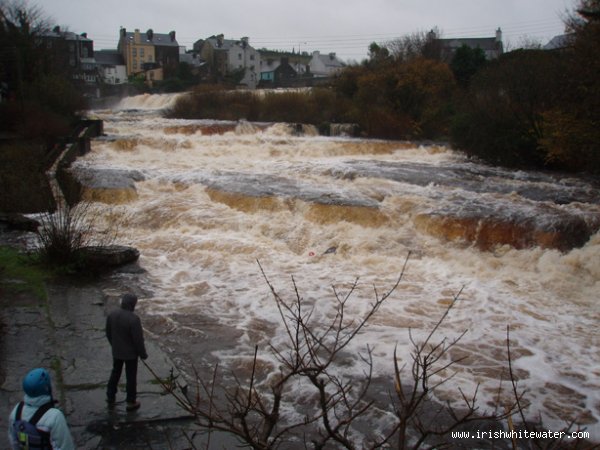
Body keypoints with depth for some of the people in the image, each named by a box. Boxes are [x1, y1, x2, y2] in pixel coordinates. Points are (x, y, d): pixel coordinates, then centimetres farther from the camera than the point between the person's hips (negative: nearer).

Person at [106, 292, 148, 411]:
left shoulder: (112, 315, -8)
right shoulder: (134, 319, -28)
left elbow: (108, 333, 5)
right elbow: (138, 339, -21)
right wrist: (143, 353, -7)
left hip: (116, 351, 5)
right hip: (130, 353, -5)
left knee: (115, 373, 24)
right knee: (131, 377, 10)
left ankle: (110, 397, 36)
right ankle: (131, 402, 23)